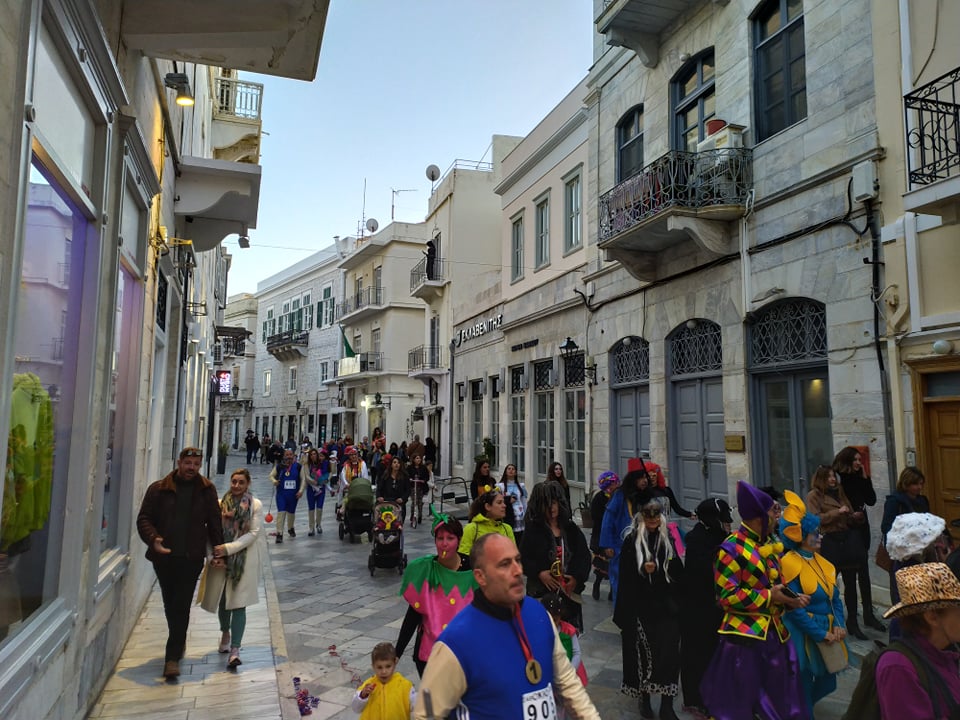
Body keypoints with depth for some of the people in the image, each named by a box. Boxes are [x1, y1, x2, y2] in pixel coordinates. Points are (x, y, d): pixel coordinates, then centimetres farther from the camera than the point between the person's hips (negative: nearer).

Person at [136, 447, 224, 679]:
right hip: (163, 556, 2)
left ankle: (173, 657, 2)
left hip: (191, 558, -1)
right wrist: (153, 539, -18)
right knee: (170, 605, 16)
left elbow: (214, 523, 9)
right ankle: (179, 642, 38)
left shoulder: (207, 490, 4)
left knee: (181, 607, -4)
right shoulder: (159, 489, 2)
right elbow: (144, 518, 0)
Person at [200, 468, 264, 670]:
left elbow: (253, 533, -9)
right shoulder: (220, 504, 3)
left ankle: (235, 649, -6)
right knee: (223, 599, 14)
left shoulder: (256, 505, -2)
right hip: (221, 559, 3)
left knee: (239, 603, -6)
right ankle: (225, 633, 41)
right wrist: (214, 551, -16)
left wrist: (229, 548, -17)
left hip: (245, 559, -2)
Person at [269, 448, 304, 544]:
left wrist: (301, 490, -6)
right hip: (281, 493, -1)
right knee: (281, 512, -10)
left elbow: (302, 479, 2)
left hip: (293, 494, 1)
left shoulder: (298, 466, -2)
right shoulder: (279, 467, -3)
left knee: (291, 512, 16)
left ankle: (290, 529, 41)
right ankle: (279, 534, -6)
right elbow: (271, 475, 8)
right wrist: (274, 481, -13)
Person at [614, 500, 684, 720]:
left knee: (668, 652, -2)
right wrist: (643, 569, -18)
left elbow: (678, 571, 10)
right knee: (643, 652, 5)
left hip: (666, 605, 2)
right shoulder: (631, 540, -3)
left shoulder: (668, 539, 7)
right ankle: (644, 699, 22)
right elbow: (625, 575, -3)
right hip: (640, 606, -2)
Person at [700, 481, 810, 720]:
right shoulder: (732, 549, -17)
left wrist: (791, 599, 0)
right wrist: (768, 597, -20)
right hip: (743, 636, -8)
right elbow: (727, 596, -21)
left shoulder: (769, 545, 11)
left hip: (774, 633, 8)